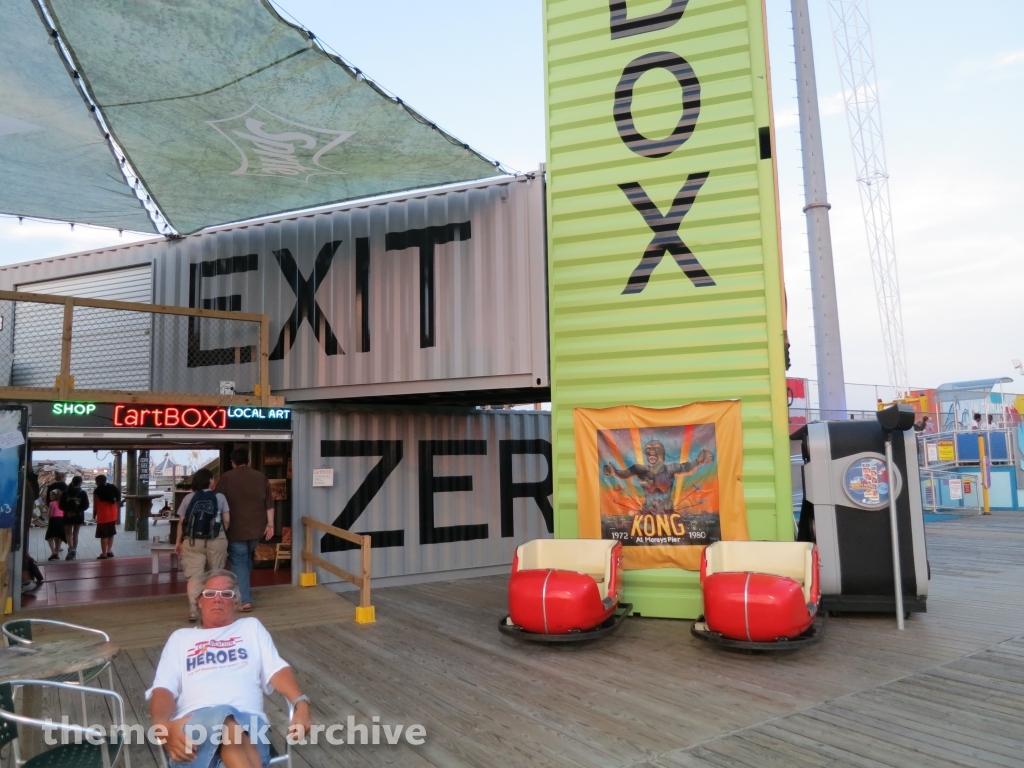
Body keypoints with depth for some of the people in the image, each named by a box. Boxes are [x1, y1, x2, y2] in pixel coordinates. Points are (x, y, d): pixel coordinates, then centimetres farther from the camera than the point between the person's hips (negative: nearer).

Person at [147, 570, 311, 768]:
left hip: (247, 719, 0)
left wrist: (301, 704, -8)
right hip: (193, 721, 0)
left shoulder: (251, 627, 27)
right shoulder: (180, 637, 27)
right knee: (226, 721, -39)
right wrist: (163, 726, -13)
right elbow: (163, 688, 12)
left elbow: (277, 670, 13)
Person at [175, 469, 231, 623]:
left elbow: (181, 522, 4)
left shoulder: (188, 498, 5)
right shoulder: (220, 497, 1)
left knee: (194, 575, 1)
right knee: (215, 574, 14)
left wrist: (178, 541, 13)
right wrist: (223, 533, 18)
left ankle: (193, 610, -6)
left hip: (193, 541, 1)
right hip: (216, 540, -1)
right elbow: (227, 520, 0)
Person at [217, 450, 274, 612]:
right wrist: (270, 524, 6)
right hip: (256, 527, 4)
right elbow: (269, 504, 3)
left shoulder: (226, 478, -3)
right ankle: (244, 588, 35)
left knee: (238, 562, 1)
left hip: (236, 528, -4)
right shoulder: (261, 477, 5)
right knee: (247, 558, 24)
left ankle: (245, 600, -5)